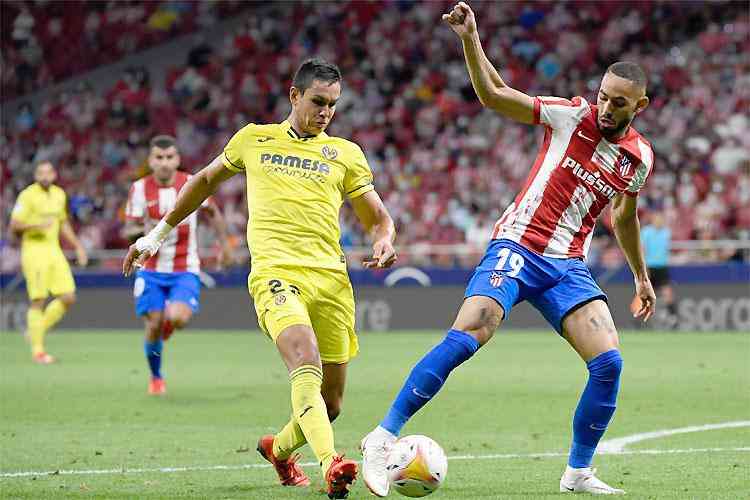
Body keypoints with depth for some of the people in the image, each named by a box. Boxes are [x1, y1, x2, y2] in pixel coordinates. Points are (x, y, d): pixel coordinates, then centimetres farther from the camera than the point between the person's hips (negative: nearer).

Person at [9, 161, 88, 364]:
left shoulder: (59, 194, 12)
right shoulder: (28, 195, -9)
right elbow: (14, 226, -12)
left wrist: (78, 246, 20)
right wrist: (36, 225, -26)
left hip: (54, 250, 7)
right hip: (34, 250, -7)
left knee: (68, 298, 0)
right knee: (38, 300, -8)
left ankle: (37, 329, 18)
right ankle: (37, 350, -2)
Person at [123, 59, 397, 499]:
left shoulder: (345, 154, 15)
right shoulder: (254, 140, 15)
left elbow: (379, 219, 17)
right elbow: (207, 181, 29)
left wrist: (384, 242, -7)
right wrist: (156, 235, 31)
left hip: (331, 279, 3)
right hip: (276, 272, -3)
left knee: (330, 404, 6)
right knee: (307, 367, -30)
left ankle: (279, 449, 37)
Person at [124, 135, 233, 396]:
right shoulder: (140, 188, -6)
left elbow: (213, 212, 13)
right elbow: (128, 230, -8)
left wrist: (224, 243, 10)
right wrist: (147, 230, -29)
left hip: (185, 270, -1)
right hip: (152, 269, 1)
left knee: (177, 318, -23)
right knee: (154, 326, -5)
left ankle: (169, 324, 17)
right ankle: (156, 378, 20)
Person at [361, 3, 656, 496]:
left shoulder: (640, 157, 7)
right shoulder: (571, 115, -5)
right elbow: (494, 95, -8)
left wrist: (641, 276, 33)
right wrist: (470, 40, -21)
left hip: (568, 266, 4)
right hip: (517, 247, -4)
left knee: (609, 362, -11)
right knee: (463, 339, -21)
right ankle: (383, 437, -15)